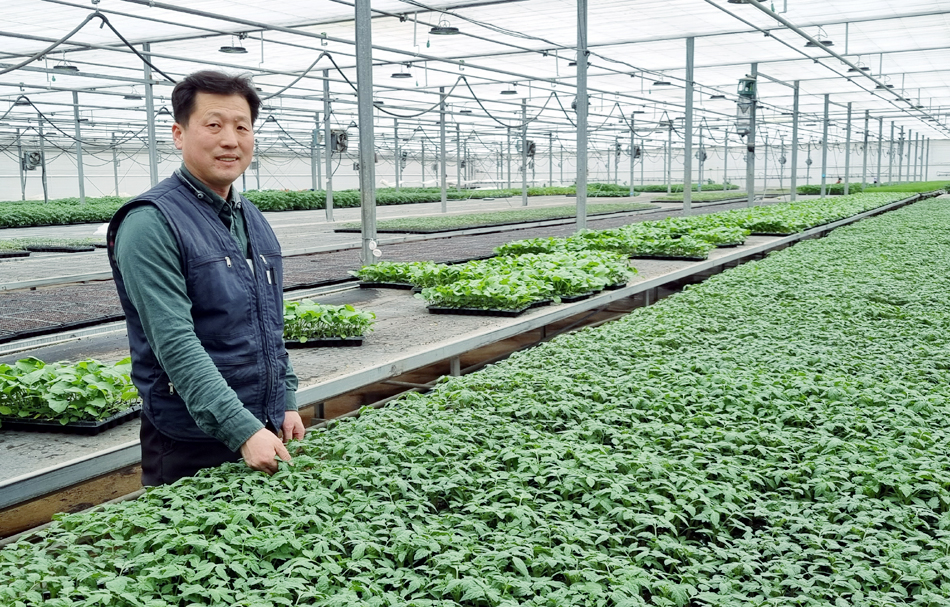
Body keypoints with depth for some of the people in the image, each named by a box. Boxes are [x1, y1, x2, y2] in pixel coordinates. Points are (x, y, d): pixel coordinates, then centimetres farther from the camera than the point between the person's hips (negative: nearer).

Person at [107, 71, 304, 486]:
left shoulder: (253, 220, 10)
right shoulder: (152, 223, -15)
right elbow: (176, 344, -23)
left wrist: (286, 403, 10)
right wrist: (242, 430, -27)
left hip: (266, 432, 7)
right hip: (191, 445, -7)